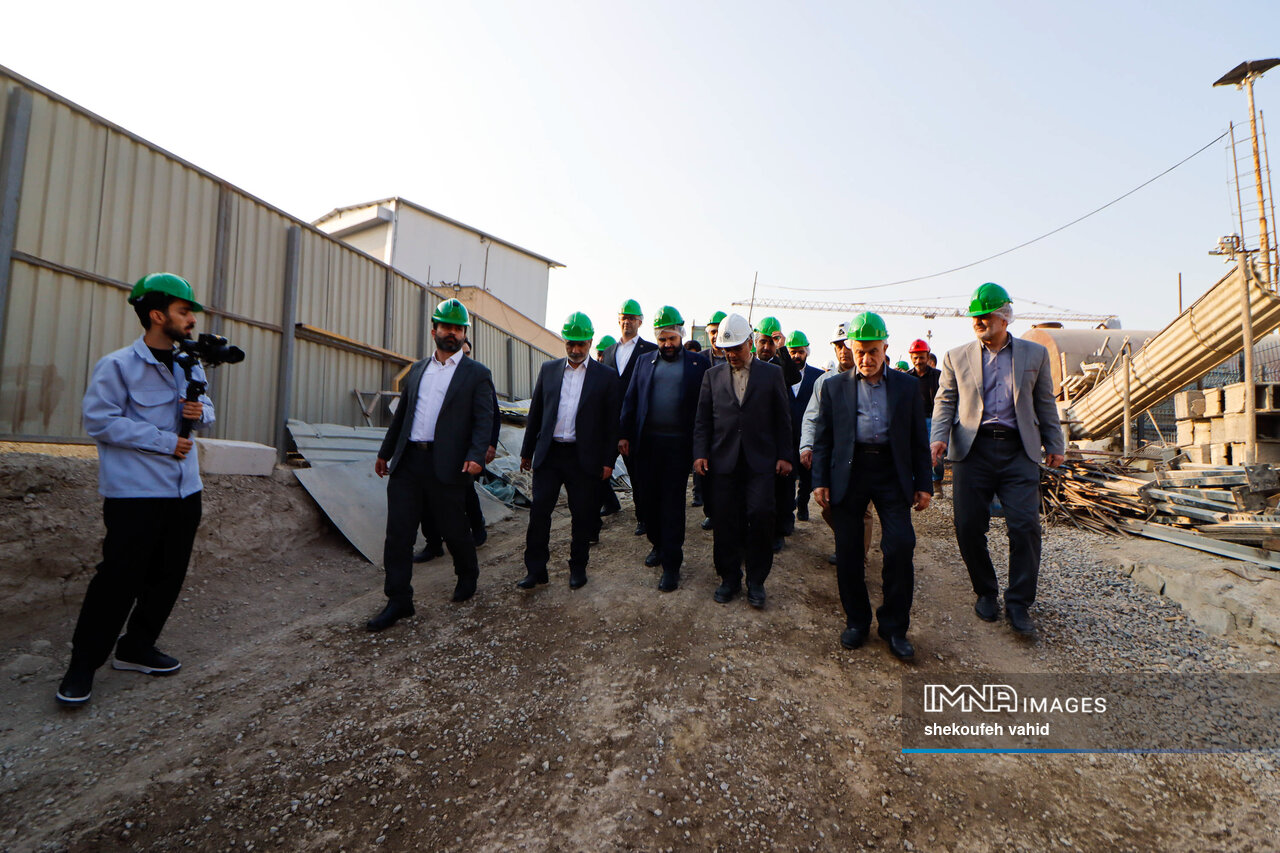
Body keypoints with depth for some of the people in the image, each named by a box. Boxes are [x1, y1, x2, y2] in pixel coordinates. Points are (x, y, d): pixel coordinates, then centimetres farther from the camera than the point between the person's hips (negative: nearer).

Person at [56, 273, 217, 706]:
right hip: (135, 492, -6)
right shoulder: (118, 366, -9)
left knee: (169, 576, 12)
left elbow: (207, 405, 20)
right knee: (119, 577, -2)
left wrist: (201, 412, -4)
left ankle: (137, 648, 29)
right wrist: (164, 441, -18)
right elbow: (99, 420, -14)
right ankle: (83, 663, 16)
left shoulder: (190, 365, 11)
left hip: (184, 490, 7)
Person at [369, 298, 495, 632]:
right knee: (398, 532, 3)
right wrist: (385, 452, 23)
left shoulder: (477, 374, 1)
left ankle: (468, 575, 36)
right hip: (407, 463, 5)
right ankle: (398, 601, 14)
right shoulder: (417, 369, 17)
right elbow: (401, 413, 22)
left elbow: (484, 420, -7)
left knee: (453, 529, 8)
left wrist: (476, 456, -22)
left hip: (447, 466, -4)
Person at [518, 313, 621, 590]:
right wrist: (527, 451, 11)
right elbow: (535, 413, 12)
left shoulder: (605, 376, 0)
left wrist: (608, 461, -4)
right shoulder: (548, 370, 8)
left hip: (584, 458, -2)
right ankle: (535, 569, 15)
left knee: (583, 516, 7)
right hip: (548, 454, 2)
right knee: (539, 512, 2)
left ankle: (578, 567, 25)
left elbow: (612, 422, 0)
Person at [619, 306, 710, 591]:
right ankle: (658, 544, 34)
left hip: (678, 444, -3)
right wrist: (624, 435, 3)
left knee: (673, 502, -1)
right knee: (649, 498, 11)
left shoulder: (698, 364, 3)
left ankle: (671, 564, 8)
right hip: (646, 442, 3)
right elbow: (630, 399, 11)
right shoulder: (645, 361, 11)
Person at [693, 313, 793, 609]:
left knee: (760, 515, -9)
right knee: (725, 521, 4)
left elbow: (783, 418, 6)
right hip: (724, 461, 2)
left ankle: (756, 581, 10)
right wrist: (700, 453, -1)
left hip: (760, 461, -2)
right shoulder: (713, 375, 11)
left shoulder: (772, 373, 6)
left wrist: (784, 456, 1)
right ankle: (729, 578, 21)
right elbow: (702, 419, 10)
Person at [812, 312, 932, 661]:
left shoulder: (907, 385, 10)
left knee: (901, 546, -9)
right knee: (848, 551, 4)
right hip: (848, 473, 0)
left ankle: (894, 626, 10)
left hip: (892, 474, 0)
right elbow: (823, 438, 8)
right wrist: (820, 481, 0)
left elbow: (919, 439, 11)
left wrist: (923, 483, 6)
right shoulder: (834, 387, 9)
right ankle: (857, 621, 22)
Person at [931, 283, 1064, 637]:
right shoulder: (956, 358, 11)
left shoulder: (1035, 354, 12)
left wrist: (1054, 445, 14)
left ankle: (1019, 604, 6)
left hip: (1018, 451, 0)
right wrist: (939, 438, -7)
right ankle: (985, 593, 20)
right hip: (972, 449, 0)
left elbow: (1045, 403, 16)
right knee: (969, 527, 0)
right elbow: (945, 401, 8)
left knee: (1025, 525, -7)